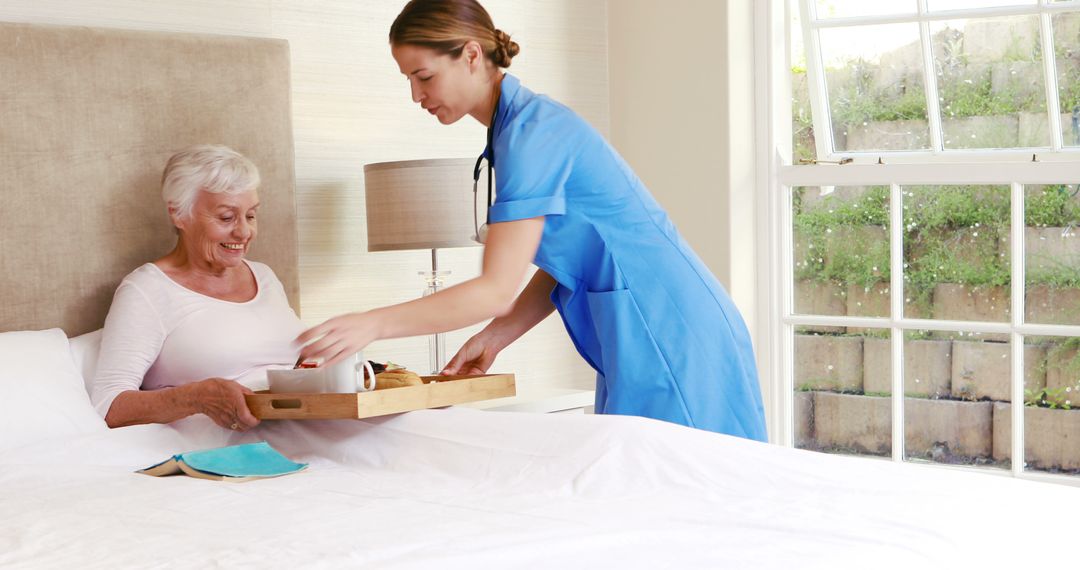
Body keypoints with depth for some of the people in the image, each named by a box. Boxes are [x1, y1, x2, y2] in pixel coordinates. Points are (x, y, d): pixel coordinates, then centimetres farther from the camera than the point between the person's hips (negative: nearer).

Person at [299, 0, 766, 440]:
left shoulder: (530, 132, -18)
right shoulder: (520, 125, 12)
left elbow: (498, 289, -22)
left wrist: (372, 325, -22)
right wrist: (492, 339, 8)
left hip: (669, 339, -10)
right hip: (641, 341, 10)